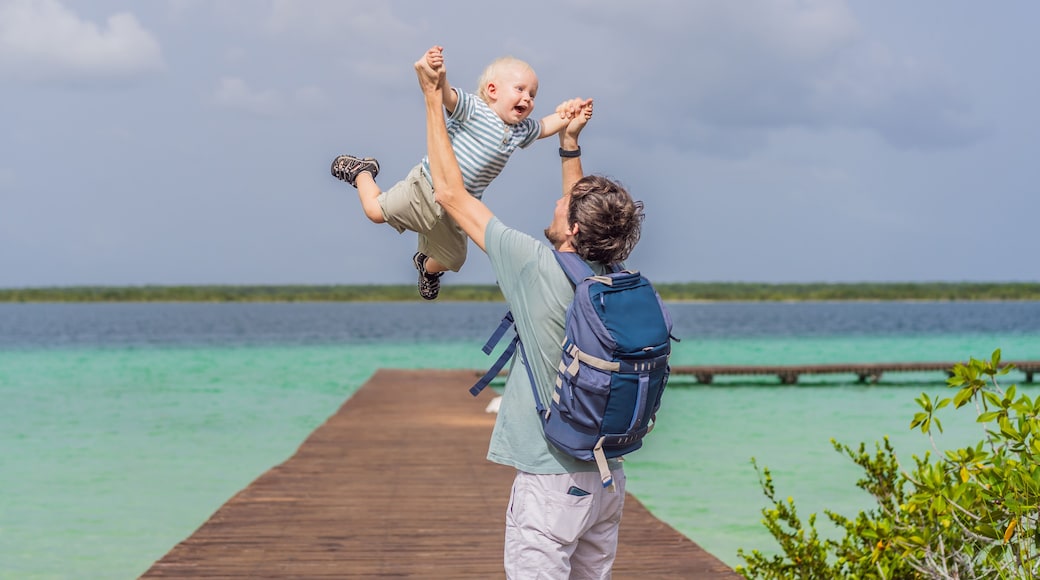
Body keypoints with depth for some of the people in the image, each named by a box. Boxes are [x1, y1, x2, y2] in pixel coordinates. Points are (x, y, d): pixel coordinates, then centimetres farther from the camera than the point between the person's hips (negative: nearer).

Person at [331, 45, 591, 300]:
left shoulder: (520, 130, 4)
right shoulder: (473, 108, -19)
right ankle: (362, 171, 32)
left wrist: (568, 117, 7)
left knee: (453, 259, 18)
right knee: (375, 210, -3)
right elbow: (445, 94, -34)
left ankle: (427, 266, 57)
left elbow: (544, 127, 23)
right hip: (427, 189, -6)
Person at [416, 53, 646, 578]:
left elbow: (451, 195, -5)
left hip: (552, 480, -7)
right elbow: (580, 219, 25)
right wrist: (570, 145, 26)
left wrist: (433, 98, 4)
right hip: (607, 479, 7)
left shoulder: (539, 267, -16)